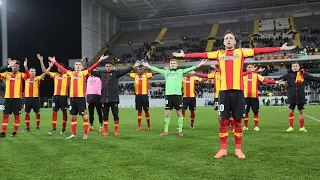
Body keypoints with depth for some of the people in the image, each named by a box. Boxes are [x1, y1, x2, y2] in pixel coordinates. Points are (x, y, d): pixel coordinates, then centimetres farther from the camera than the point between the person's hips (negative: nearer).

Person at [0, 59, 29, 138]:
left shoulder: (21, 74, 2)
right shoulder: (7, 74, 11)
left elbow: (27, 76, -17)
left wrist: (25, 66, -29)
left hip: (17, 98, -3)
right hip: (7, 98, 3)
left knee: (16, 115, 3)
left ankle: (15, 132, 13)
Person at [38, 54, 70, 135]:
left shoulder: (67, 75, 1)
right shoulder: (55, 75, 11)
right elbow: (44, 71, 10)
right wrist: (41, 61, 4)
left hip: (64, 96, -4)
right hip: (55, 95, 4)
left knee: (64, 112, 4)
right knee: (54, 112, 4)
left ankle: (63, 129, 13)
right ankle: (54, 129, 12)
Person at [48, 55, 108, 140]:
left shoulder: (84, 73, 2)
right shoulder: (71, 73, 12)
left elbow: (92, 67, -8)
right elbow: (62, 68, 22)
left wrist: (100, 60, -19)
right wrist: (54, 61, 26)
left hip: (81, 97, -4)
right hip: (72, 97, 4)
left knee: (84, 116, 0)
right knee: (73, 116, 10)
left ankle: (85, 133, 9)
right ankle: (73, 134, 19)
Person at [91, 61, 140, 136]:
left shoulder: (116, 73, 1)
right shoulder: (102, 73, 11)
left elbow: (125, 71, -11)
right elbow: (92, 72, 17)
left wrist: (133, 66, -22)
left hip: (114, 99, -3)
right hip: (104, 99, 3)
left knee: (115, 115, 2)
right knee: (105, 116, 10)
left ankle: (116, 131, 14)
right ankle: (105, 132, 20)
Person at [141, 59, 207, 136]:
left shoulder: (180, 71, 6)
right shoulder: (166, 72, 14)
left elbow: (190, 69, 0)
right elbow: (157, 69, 21)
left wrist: (200, 64, -7)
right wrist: (148, 66, 25)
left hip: (177, 95, -2)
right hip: (168, 95, 2)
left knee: (179, 113, 4)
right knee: (167, 113, 6)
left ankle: (180, 131, 13)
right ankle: (166, 131, 15)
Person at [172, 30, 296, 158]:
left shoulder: (241, 52, 9)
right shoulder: (218, 54, 13)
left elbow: (259, 50, 5)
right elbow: (201, 55, 14)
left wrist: (281, 48, 0)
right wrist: (184, 55, 15)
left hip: (238, 90, -1)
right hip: (224, 91, 1)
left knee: (238, 121, 5)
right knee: (223, 120, 3)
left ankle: (238, 149, 15)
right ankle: (223, 149, 12)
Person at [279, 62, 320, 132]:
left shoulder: (303, 74, 2)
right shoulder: (289, 75, 0)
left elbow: (313, 78, 6)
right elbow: (279, 79, 0)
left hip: (301, 97, 1)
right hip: (292, 97, -1)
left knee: (301, 111, 10)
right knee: (291, 111, 5)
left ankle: (302, 127, 21)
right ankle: (291, 127, 18)